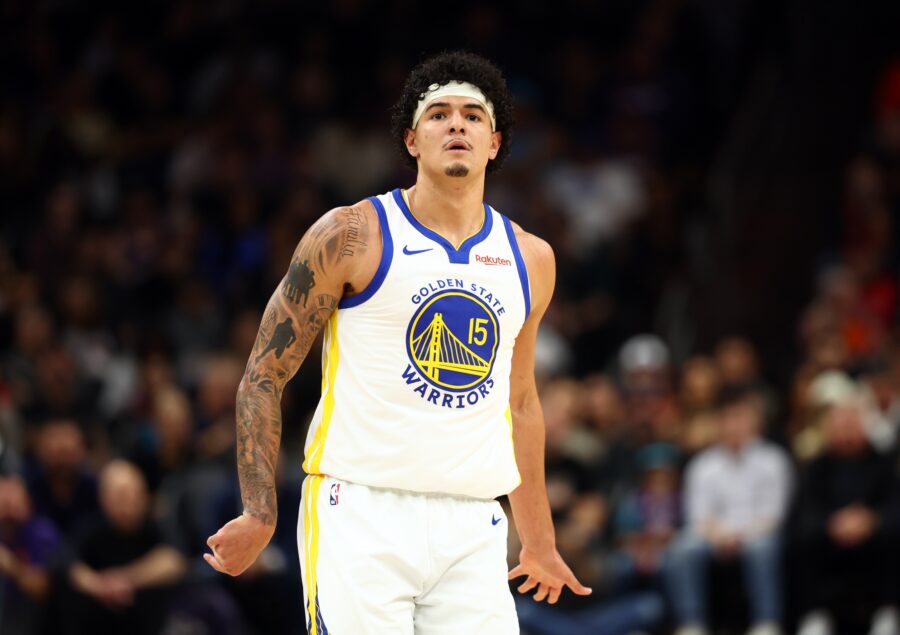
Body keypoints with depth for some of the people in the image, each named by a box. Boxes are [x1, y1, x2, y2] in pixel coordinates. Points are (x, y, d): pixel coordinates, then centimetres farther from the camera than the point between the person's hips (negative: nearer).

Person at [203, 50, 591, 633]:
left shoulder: (530, 260, 12)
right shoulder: (352, 236, -2)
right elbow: (264, 376, 0)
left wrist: (539, 541, 26)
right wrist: (259, 517, -7)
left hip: (473, 530, 4)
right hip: (361, 515, -4)